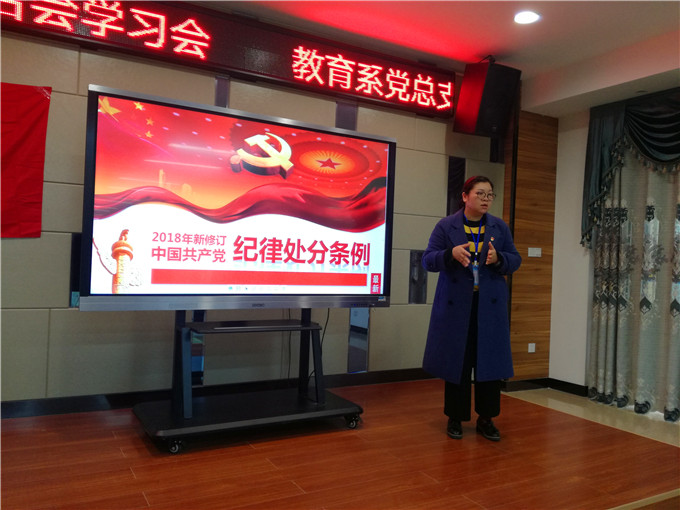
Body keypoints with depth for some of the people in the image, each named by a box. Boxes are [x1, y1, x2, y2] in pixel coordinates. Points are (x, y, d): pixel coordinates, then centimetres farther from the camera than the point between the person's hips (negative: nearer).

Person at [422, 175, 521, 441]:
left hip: (490, 306, 2)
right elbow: (428, 260, -3)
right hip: (455, 305, -2)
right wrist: (451, 254, -22)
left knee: (490, 361, 4)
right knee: (455, 361, 4)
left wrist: (499, 258, -14)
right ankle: (455, 418, 20)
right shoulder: (445, 226, 1)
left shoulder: (500, 227, 8)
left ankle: (486, 419, 20)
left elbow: (515, 260, 8)